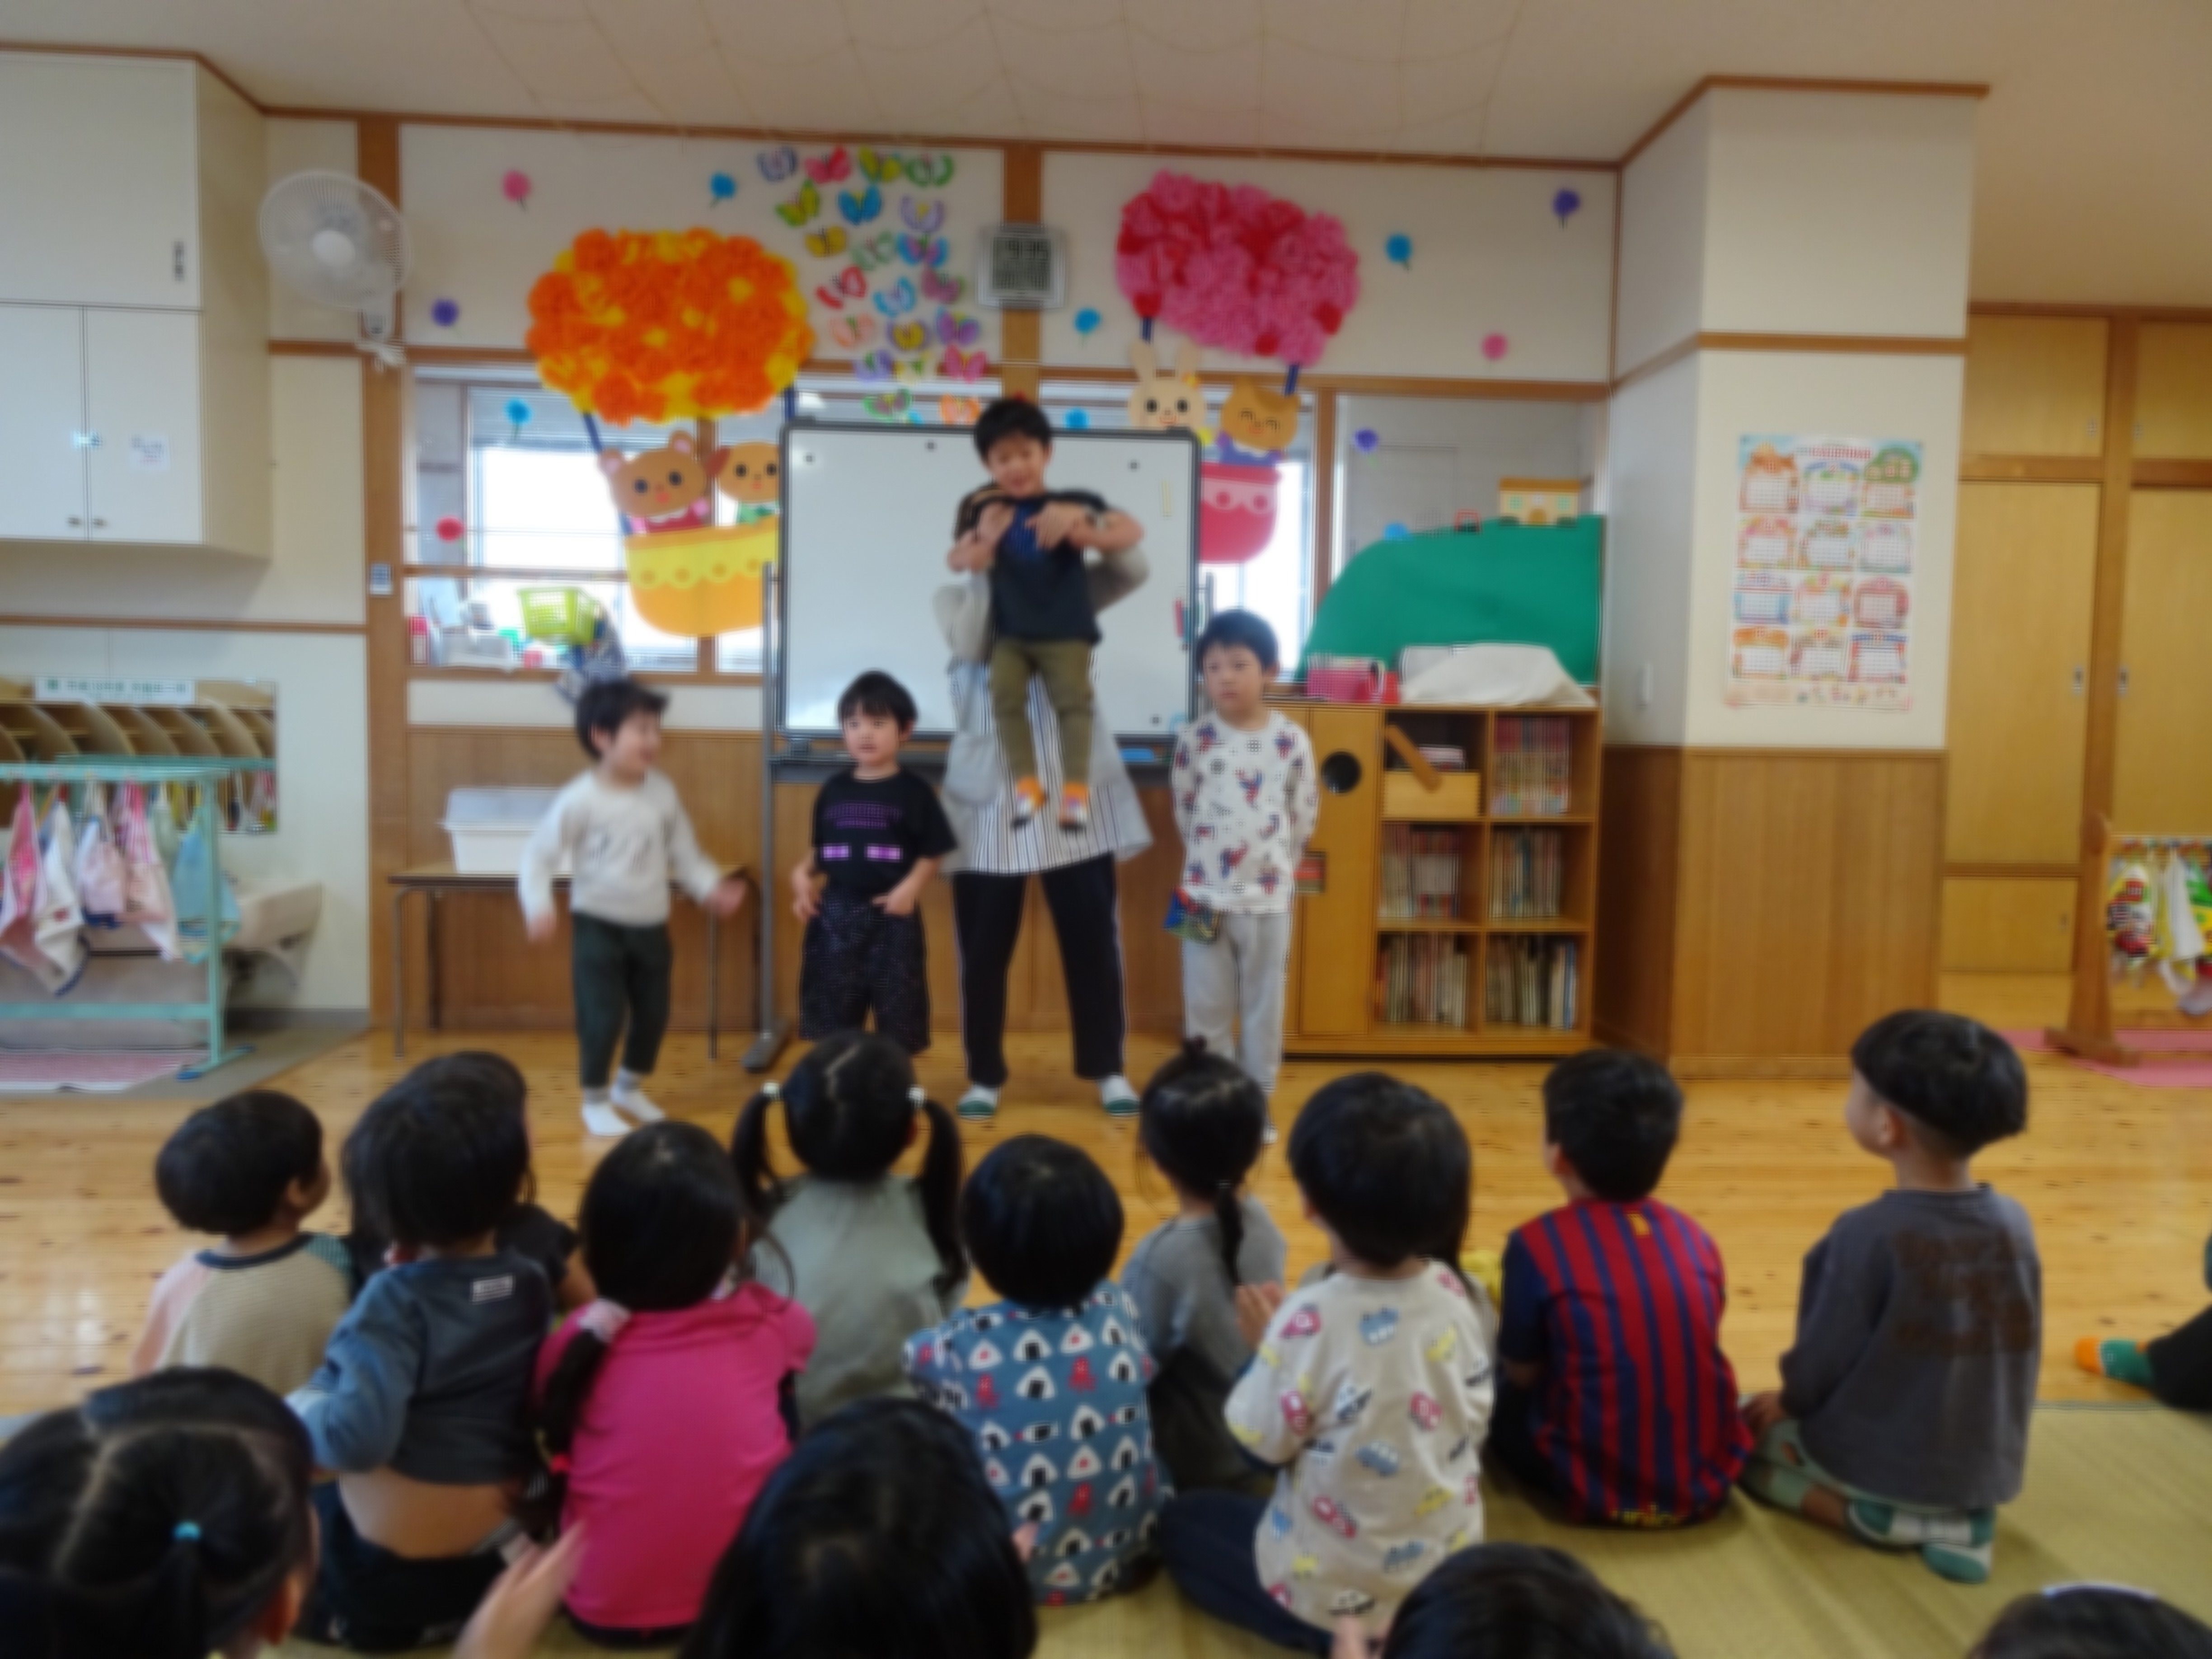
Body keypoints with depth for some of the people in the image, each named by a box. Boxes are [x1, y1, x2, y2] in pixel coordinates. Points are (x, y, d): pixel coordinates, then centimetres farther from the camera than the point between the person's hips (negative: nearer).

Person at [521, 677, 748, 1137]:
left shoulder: (663, 793, -2)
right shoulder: (580, 799, -16)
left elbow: (684, 853, 7)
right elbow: (539, 854, -11)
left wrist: (711, 888, -5)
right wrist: (539, 907, -23)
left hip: (651, 926, 5)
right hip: (598, 925, -5)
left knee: (654, 1015, 13)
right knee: (602, 1017, -3)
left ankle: (630, 1090, 36)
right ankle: (596, 1101, 19)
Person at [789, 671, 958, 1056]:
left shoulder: (914, 791, -4)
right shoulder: (834, 790, 7)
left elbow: (933, 854, -3)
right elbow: (820, 849, 14)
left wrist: (911, 886, -18)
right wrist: (803, 874, -4)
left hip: (892, 917, -3)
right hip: (837, 914, 3)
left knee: (897, 1023, 6)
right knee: (832, 1017, 11)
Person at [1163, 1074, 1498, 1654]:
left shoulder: (1311, 1320, -30)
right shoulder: (1465, 1298, -14)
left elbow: (1264, 1441, -15)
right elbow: (1475, 1419, 2)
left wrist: (1269, 1346, -1)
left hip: (1335, 1584, -6)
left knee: (1183, 1523, 18)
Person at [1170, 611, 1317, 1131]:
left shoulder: (1292, 742, -5)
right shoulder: (1193, 741, -4)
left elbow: (1304, 817, 5)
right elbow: (1184, 813, 7)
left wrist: (1274, 867, 8)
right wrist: (1208, 861, 9)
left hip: (1269, 897, 0)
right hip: (1205, 895, 0)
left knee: (1264, 1007, 10)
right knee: (1206, 1007, 8)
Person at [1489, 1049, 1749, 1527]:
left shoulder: (1538, 1244, -15)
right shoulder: (1697, 1238, -2)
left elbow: (1522, 1373, -5)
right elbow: (1690, 1355, 9)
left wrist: (1498, 1331, 16)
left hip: (1599, 1491, -4)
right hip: (1709, 1484, 4)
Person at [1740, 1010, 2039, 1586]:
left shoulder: (1867, 1234, -25)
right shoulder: (2015, 1223, -8)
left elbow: (1822, 1361, -16)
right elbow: (2020, 1351, 4)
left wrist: (1786, 1404, 5)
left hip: (1877, 1464, -5)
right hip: (1990, 1468, 5)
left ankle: (1878, 1516, -2)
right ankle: (1960, 1515, 7)